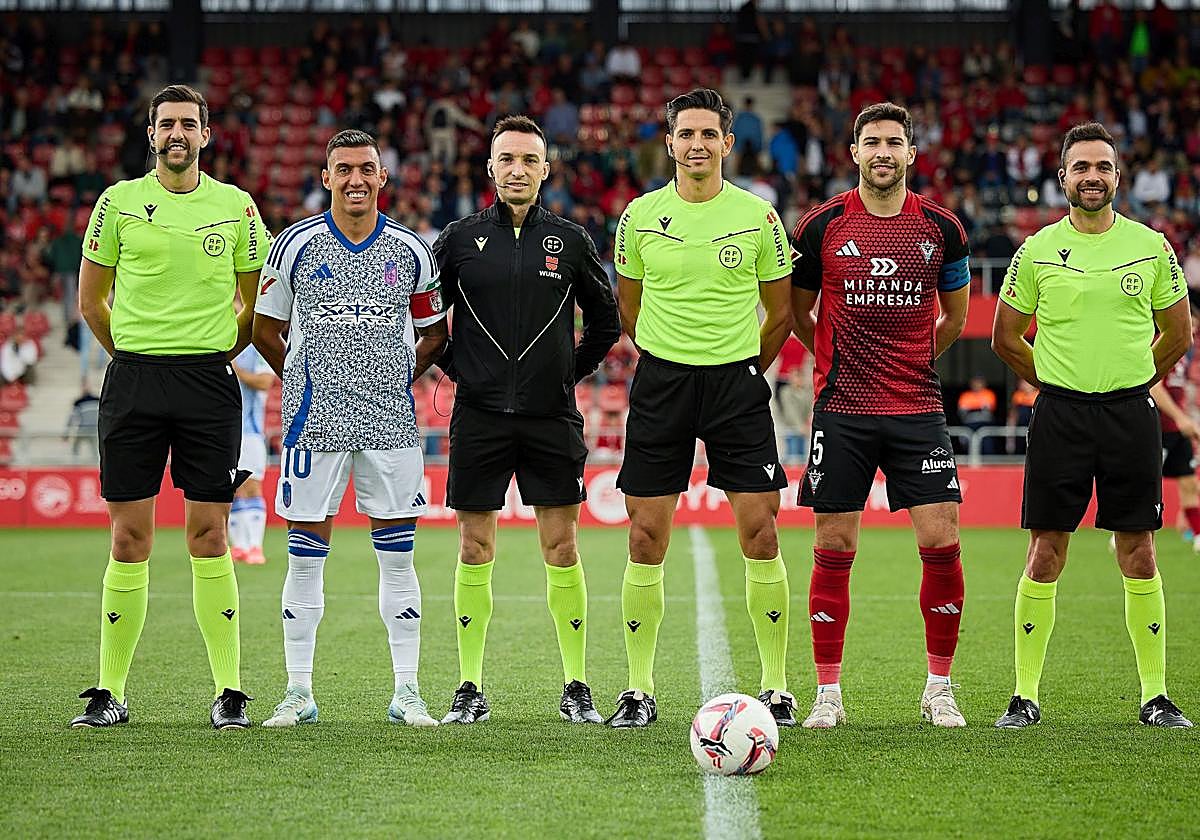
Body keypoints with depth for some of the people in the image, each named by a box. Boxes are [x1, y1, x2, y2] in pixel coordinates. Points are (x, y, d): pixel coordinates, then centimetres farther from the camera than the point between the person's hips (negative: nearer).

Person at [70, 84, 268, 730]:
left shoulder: (236, 206, 5)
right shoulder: (118, 202, 5)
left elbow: (255, 303, 14)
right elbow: (91, 298, 11)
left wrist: (213, 356, 9)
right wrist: (139, 356, 10)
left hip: (210, 384, 0)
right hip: (132, 382, 0)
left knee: (208, 537, -2)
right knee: (129, 539, 0)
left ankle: (229, 691, 3)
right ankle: (110, 691, 6)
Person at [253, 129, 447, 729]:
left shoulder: (410, 251, 6)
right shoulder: (296, 245, 2)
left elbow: (434, 333, 16)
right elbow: (265, 329, 11)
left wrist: (398, 381, 7)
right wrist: (304, 382, 6)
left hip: (391, 420, 1)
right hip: (314, 419, -1)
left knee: (397, 556, 2)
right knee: (305, 556, 1)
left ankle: (406, 692, 8)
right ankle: (298, 692, 9)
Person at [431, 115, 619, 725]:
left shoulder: (570, 241, 4)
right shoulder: (460, 239, 3)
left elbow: (605, 321, 15)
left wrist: (571, 372, 7)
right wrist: (459, 369, 6)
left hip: (551, 418, 0)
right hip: (479, 416, 0)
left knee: (561, 548, 0)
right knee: (475, 550, 2)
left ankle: (575, 688, 7)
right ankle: (470, 690, 9)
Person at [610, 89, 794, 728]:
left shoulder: (758, 215, 1)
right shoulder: (641, 215, 3)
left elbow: (781, 312, 10)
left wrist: (744, 369, 11)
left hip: (738, 382, -1)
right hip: (661, 382, 1)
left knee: (760, 536, -5)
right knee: (646, 540, -1)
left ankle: (776, 686, 5)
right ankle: (639, 688, 8)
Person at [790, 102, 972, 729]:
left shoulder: (941, 228, 4)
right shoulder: (821, 226, 0)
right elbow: (795, 312, 13)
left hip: (918, 408, 1)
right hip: (840, 411, -1)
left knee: (942, 542, -6)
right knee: (834, 549, 0)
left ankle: (938, 688, 8)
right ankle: (828, 693, 9)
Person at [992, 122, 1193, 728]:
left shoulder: (1151, 247, 4)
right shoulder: (1038, 251, 2)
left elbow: (1178, 334, 14)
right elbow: (1005, 338, 11)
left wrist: (1131, 383, 12)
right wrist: (1058, 384, 10)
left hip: (1131, 413, 1)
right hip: (1060, 414, -1)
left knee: (1139, 557, 2)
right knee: (1045, 555, -2)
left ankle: (1156, 695, 8)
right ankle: (1025, 696, 3)